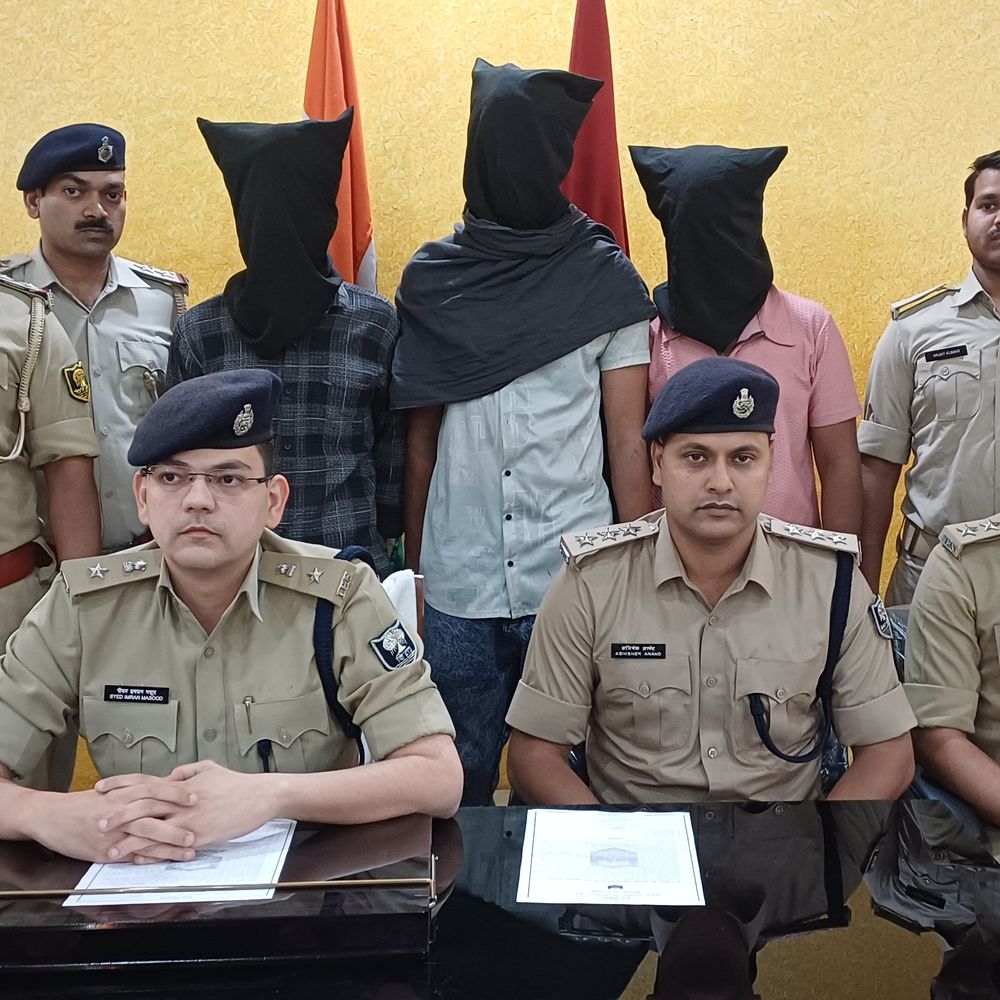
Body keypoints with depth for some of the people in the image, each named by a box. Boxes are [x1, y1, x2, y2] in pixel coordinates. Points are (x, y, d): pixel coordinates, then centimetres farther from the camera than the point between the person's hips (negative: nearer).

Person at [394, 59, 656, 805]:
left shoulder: (605, 280, 1)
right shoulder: (433, 282, 5)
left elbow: (628, 441, 2)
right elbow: (421, 442, 8)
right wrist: (413, 568, 8)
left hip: (578, 583, -1)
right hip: (460, 586, 2)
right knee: (458, 781, 12)